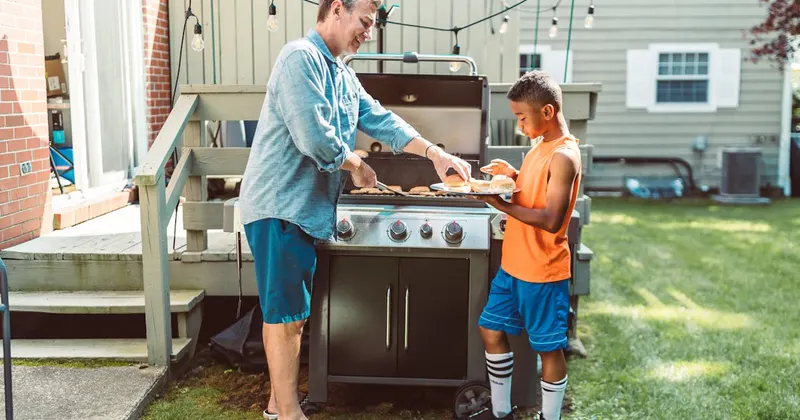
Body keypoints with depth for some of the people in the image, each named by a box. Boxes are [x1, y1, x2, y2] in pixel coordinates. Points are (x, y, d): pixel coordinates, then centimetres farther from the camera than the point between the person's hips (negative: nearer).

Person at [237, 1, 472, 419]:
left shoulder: (342, 74, 16)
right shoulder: (301, 57, -15)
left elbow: (380, 120, 17)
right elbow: (315, 138, -23)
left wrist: (433, 152, 8)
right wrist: (357, 165, -6)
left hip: (306, 209, 9)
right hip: (280, 206, -9)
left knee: (290, 311, 15)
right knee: (286, 314, -2)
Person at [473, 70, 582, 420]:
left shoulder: (564, 156, -18)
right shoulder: (540, 146, 10)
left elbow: (551, 219, -25)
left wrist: (500, 203, -27)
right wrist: (514, 176, 4)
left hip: (542, 272, -9)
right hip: (513, 264, 10)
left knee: (548, 348, 5)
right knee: (491, 330, 15)